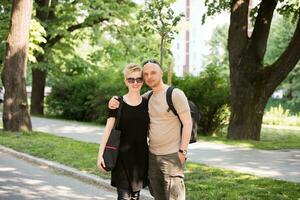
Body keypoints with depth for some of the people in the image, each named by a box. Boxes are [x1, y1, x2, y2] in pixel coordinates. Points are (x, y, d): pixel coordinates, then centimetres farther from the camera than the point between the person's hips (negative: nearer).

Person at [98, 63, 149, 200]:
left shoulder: (147, 103, 5)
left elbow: (150, 130, 11)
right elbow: (108, 129, -5)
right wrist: (101, 153, -12)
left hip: (141, 155, 3)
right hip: (122, 155, -3)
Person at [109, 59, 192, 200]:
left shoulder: (175, 94, -8)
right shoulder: (147, 97, 10)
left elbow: (187, 123, -9)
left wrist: (182, 151, -15)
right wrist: (114, 103, -1)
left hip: (172, 155, -6)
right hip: (152, 155, 7)